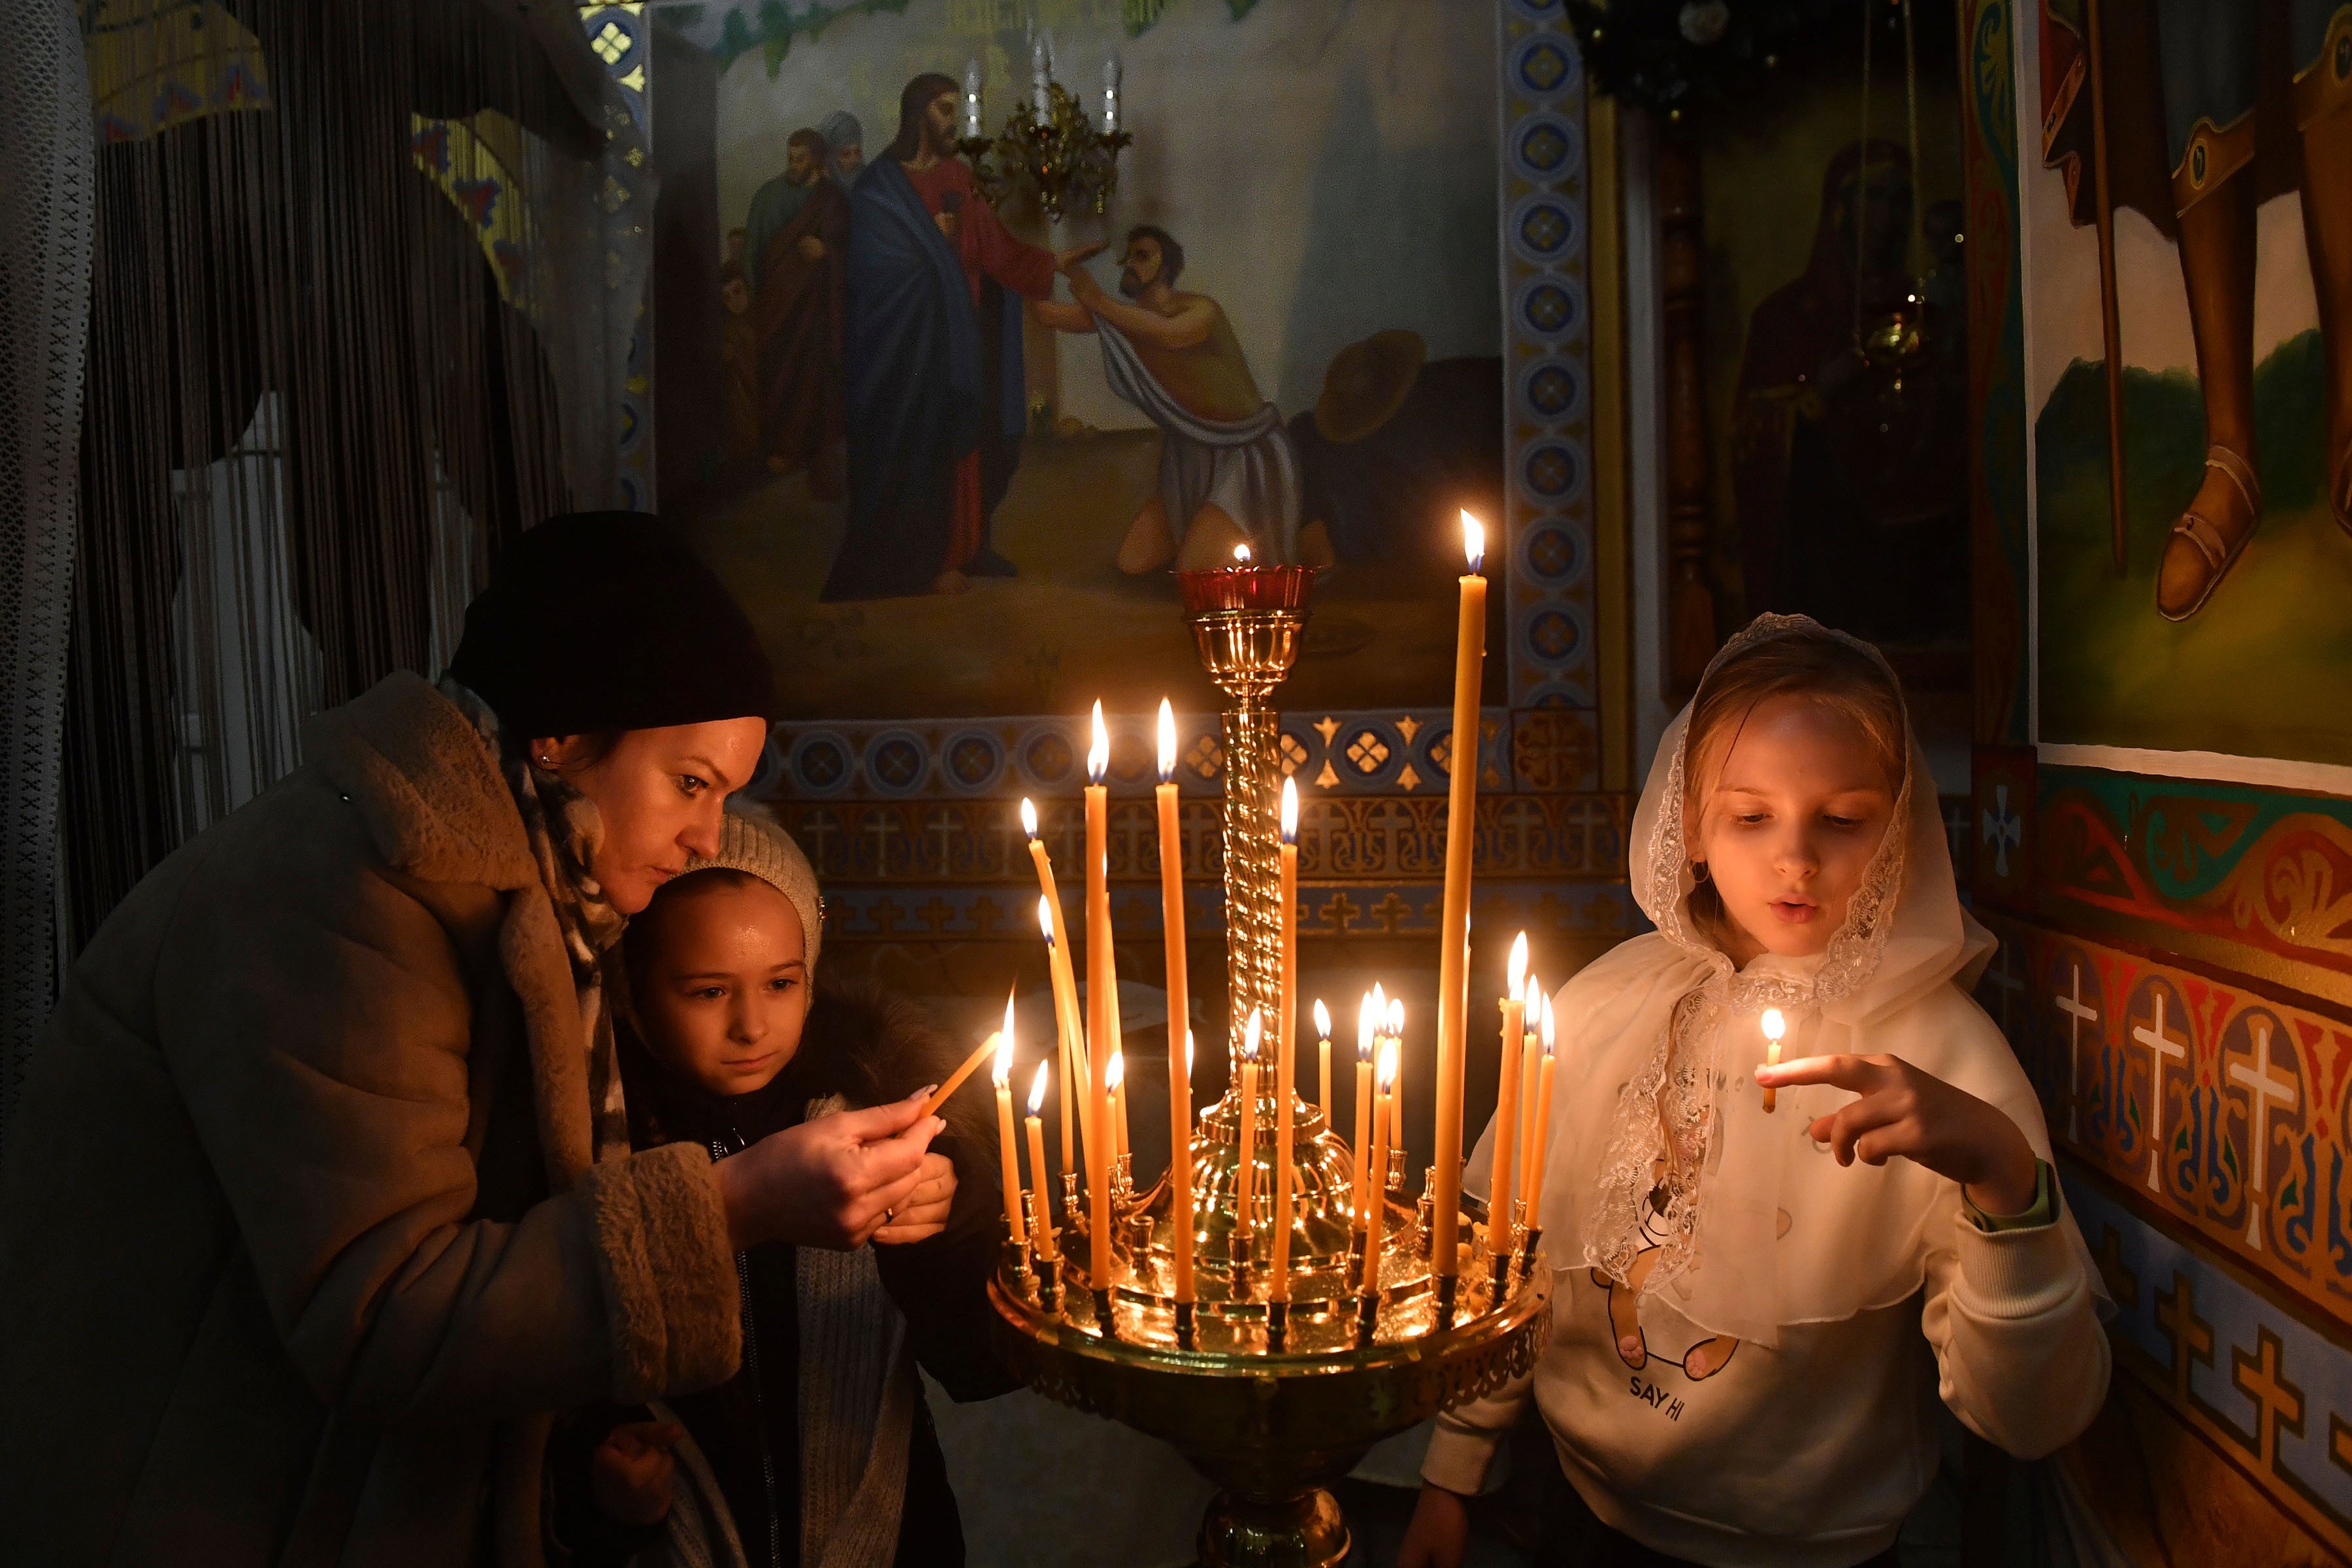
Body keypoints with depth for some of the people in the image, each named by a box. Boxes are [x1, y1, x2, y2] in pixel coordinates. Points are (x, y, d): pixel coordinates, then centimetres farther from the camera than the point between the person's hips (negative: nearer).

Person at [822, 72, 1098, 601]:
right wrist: (937, 238, -7)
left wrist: (1056, 259, -7)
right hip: (909, 341, -6)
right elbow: (883, 266, -16)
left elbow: (994, 249, 3)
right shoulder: (879, 188, -7)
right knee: (919, 445, -3)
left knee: (966, 439, 8)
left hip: (961, 334, 6)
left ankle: (965, 546, 17)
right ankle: (922, 562, 4)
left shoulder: (959, 177, 11)